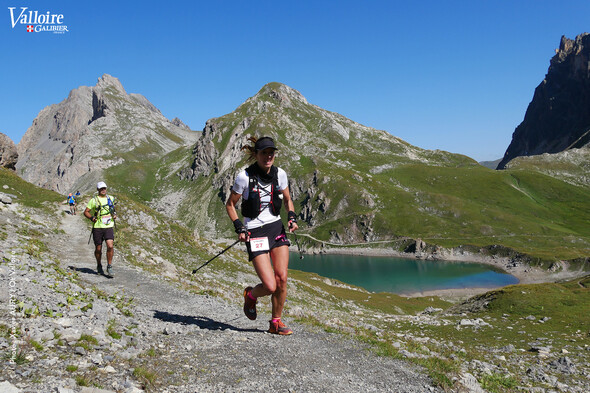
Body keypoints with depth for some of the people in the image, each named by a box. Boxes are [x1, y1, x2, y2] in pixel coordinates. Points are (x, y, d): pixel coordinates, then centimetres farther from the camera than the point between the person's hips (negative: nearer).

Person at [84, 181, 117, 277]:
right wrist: (92, 218, -16)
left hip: (109, 227, 2)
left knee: (110, 246, -15)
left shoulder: (111, 198, 10)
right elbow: (86, 212, 2)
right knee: (98, 249, 6)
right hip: (97, 227, -2)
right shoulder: (94, 200, -2)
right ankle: (99, 266, 29)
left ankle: (109, 267, -3)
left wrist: (114, 215, 8)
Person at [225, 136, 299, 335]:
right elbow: (230, 205, 2)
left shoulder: (279, 174, 1)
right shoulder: (244, 177, -10)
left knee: (281, 278, -7)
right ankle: (250, 295, 25)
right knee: (270, 286, -11)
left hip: (277, 229, 4)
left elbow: (287, 200, 17)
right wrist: (239, 228, -10)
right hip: (255, 233, -4)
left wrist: (292, 217, -1)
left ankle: (276, 322, 14)